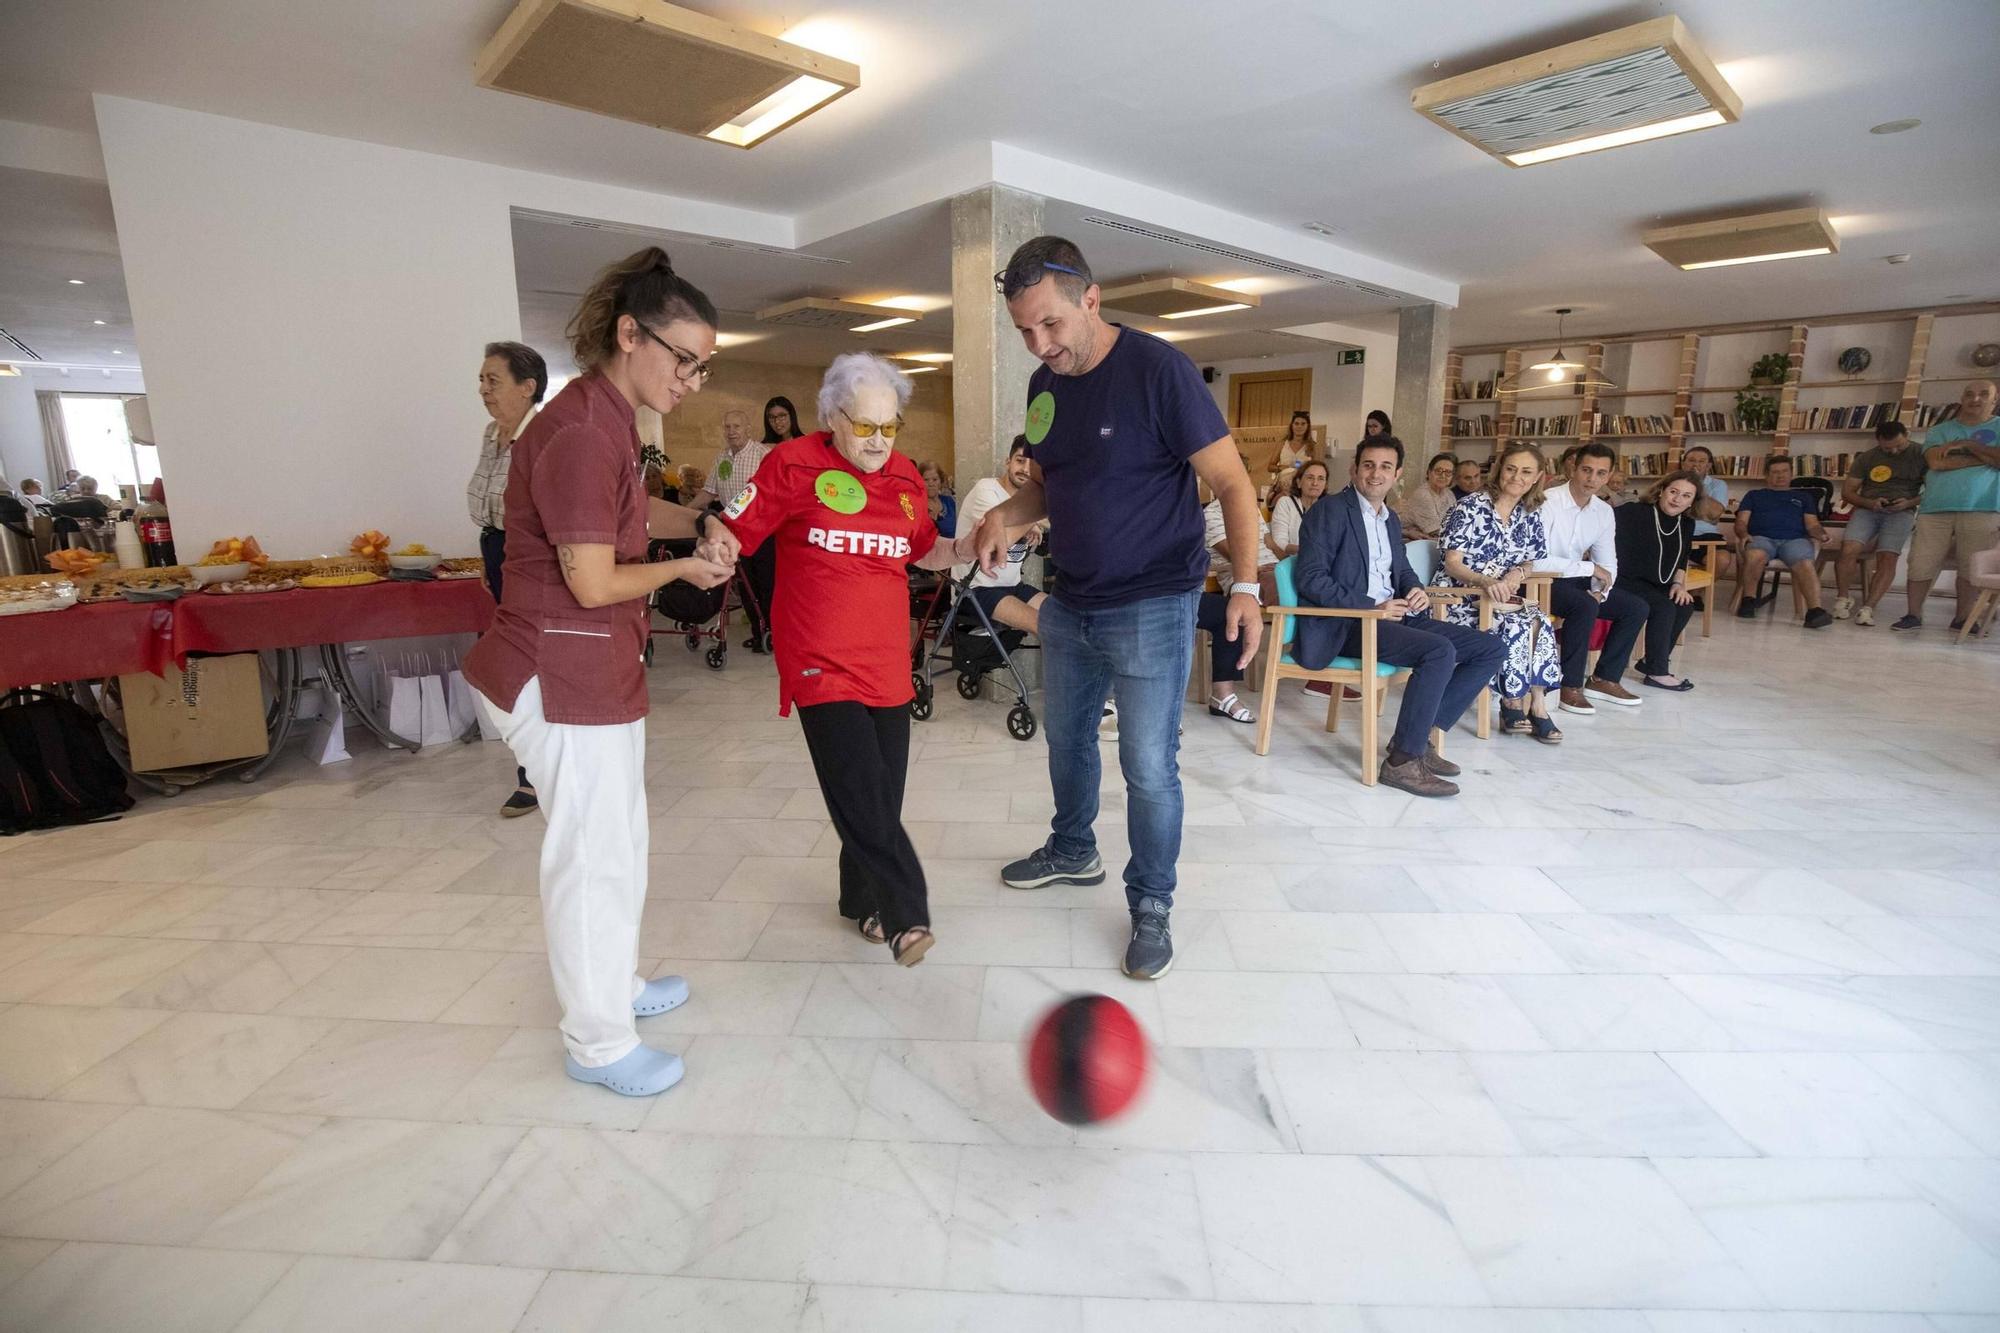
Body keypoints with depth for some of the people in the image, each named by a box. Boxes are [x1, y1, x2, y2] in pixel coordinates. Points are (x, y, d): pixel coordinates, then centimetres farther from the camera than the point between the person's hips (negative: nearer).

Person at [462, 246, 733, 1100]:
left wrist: (700, 524, 8)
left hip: (598, 671, 10)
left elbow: (632, 512, 26)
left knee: (617, 843, 22)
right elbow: (594, 583, -22)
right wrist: (684, 569, -6)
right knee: (593, 857, 3)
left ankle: (615, 984, 41)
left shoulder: (609, 420, 10)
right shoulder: (580, 434, -22)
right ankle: (599, 1044, 22)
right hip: (565, 682, -10)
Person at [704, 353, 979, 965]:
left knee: (883, 794, 10)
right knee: (860, 794, -13)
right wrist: (718, 543, -26)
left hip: (888, 662, 5)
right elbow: (735, 529, -3)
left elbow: (924, 550, 22)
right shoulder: (794, 464, -4)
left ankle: (863, 900, 31)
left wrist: (967, 548, 3)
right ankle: (906, 916, -1)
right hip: (821, 662, -5)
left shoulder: (905, 475, 10)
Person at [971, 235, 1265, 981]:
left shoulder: (1156, 368, -16)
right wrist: (1006, 515, -6)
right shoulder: (1044, 385, 4)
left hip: (1151, 609, -7)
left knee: (1148, 768, 0)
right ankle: (1073, 851, 44)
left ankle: (1151, 905, 21)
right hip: (1070, 603, 7)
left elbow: (1232, 482, -15)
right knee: (1066, 737, 20)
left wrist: (1244, 585, -26)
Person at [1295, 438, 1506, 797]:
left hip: (1393, 616, 9)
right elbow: (1308, 578, -16)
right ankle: (1403, 760, -18)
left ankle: (1420, 734, 0)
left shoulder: (1391, 519, 19)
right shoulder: (1330, 511, -6)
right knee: (1440, 651, -30)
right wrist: (1371, 607, -19)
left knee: (1492, 648, 0)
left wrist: (1417, 590, 4)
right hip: (1346, 624, -9)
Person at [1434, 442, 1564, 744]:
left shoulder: (1530, 514, 9)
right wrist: (1486, 581, -32)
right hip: (1459, 597, -5)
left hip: (1501, 597, 5)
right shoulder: (1471, 506, -9)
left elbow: (1529, 562, 17)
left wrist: (1518, 574, -8)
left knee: (1540, 621, -25)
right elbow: (1451, 563, -14)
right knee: (1516, 624, -29)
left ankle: (1533, 705, -19)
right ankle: (1532, 707, -12)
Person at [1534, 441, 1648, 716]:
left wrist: (1600, 591, -13)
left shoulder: (1604, 512, 4)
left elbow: (1608, 564, 9)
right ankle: (1570, 686, -18)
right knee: (1584, 605, -32)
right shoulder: (1546, 503, -19)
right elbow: (1536, 561, -28)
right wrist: (1590, 568, -21)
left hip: (1574, 581, 8)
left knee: (1636, 607, 0)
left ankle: (1604, 678, 11)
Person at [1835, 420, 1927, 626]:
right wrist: (1870, 502, -8)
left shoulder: (1920, 456, 9)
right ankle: (1842, 598, -8)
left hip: (1901, 512, -1)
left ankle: (1868, 607, -25)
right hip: (1867, 510, 1)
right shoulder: (1866, 458, 11)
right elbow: (1847, 491, 10)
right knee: (1848, 550, -26)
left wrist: (1909, 502, -11)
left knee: (1887, 557, -24)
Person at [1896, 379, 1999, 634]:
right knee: (1921, 565, -4)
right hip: (1935, 509, 0)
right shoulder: (1939, 430, 13)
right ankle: (1914, 615, 5)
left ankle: (1962, 618, 8)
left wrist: (1968, 444, -4)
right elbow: (1936, 462, -5)